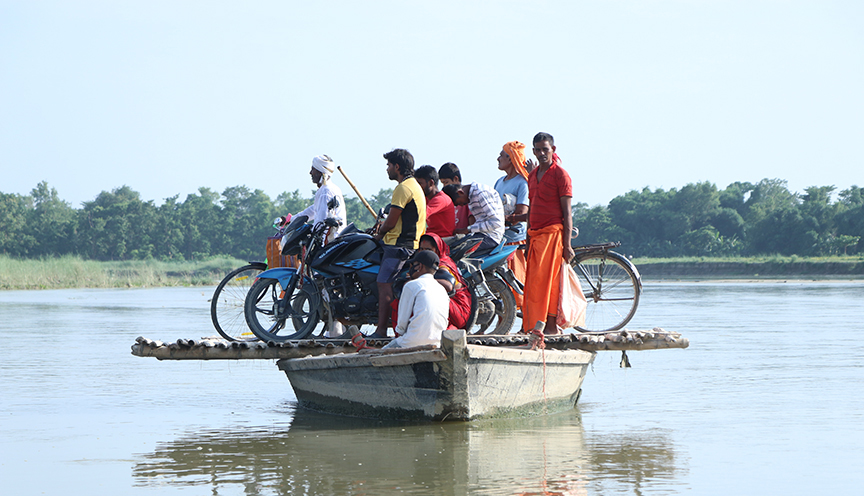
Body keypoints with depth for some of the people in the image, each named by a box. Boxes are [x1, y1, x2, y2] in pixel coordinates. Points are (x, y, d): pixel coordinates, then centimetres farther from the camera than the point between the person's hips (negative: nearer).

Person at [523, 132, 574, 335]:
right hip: (536, 234, 7)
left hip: (553, 233, -7)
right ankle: (532, 325, 3)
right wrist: (528, 241, 19)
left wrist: (567, 244, -14)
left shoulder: (560, 174, -4)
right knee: (532, 282, 2)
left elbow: (567, 212, -8)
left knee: (546, 278, -13)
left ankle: (550, 324, -12)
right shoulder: (532, 176, 18)